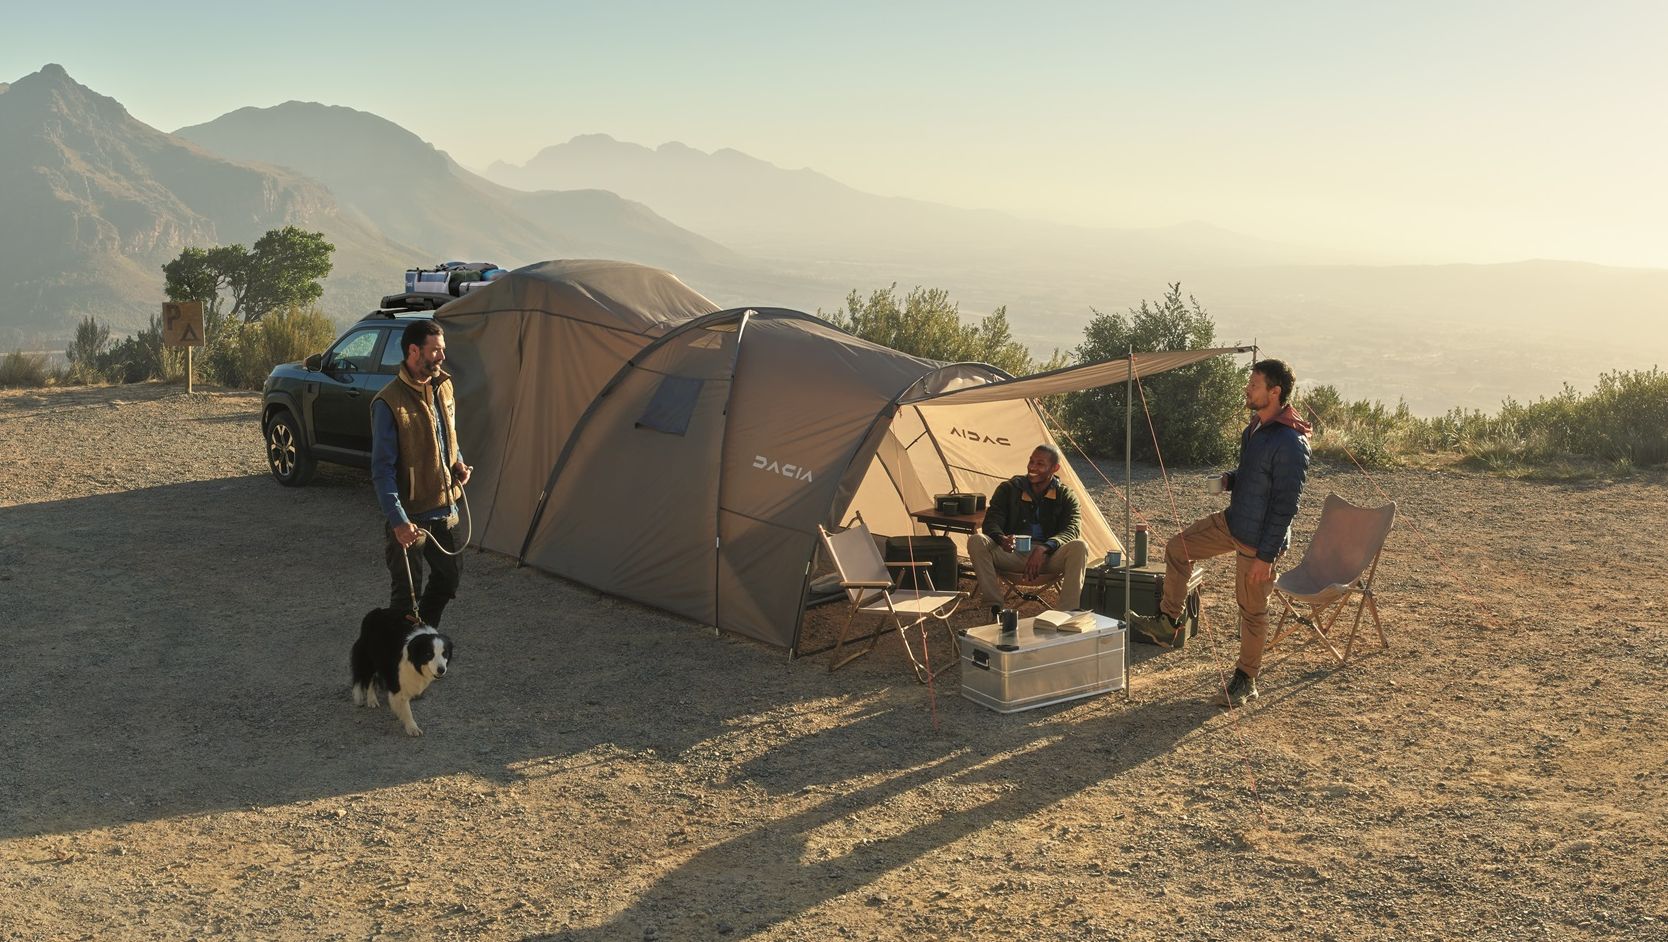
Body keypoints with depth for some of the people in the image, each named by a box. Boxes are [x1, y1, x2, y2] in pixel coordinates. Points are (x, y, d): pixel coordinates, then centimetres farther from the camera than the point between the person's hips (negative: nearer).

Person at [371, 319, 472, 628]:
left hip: (444, 508, 8)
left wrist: (458, 463, 2)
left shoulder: (443, 387, 5)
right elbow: (382, 470, -19)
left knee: (449, 575, 18)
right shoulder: (389, 402, -19)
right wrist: (397, 520, -24)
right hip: (411, 515, -8)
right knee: (406, 591, 2)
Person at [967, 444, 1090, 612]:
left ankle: (1068, 614, -31)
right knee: (976, 541, -28)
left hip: (1048, 557, -1)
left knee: (1079, 547, -31)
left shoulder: (1065, 496, 5)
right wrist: (1002, 539, -30)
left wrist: (1044, 548, -31)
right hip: (1011, 553, 1)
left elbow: (1071, 531, -11)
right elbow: (991, 523, -4)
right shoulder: (1009, 489, 5)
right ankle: (995, 607, -27)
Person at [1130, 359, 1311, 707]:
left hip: (1259, 540, -9)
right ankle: (1167, 622, 23)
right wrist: (1231, 479, -2)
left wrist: (1266, 555, -23)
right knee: (1178, 548, 11)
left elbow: (1286, 506, -25)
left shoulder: (1290, 443, -27)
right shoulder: (1256, 426, 2)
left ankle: (1246, 680, 21)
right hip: (1232, 522, 9)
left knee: (1252, 609, 5)